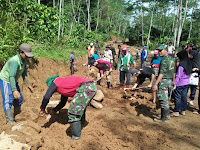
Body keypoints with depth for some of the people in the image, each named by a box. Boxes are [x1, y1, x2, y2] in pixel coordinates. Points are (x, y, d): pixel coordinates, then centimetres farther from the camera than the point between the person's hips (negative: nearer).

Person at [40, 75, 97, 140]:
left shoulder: (55, 82, 8)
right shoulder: (64, 84, 31)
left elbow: (46, 97, 2)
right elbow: (63, 102, 37)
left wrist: (42, 109, 16)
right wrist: (54, 110, 33)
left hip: (86, 87, -10)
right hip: (92, 86, 10)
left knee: (73, 112, -1)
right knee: (80, 108, 30)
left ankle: (76, 136, 9)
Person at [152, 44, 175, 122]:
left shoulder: (164, 60, -17)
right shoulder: (172, 59, 11)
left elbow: (161, 74, -22)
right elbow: (173, 72, 16)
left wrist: (155, 84, -22)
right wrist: (172, 81, 24)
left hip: (163, 81, -9)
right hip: (169, 81, 9)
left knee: (163, 99, -1)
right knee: (165, 99, 20)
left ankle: (163, 118, 7)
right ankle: (167, 113, 32)